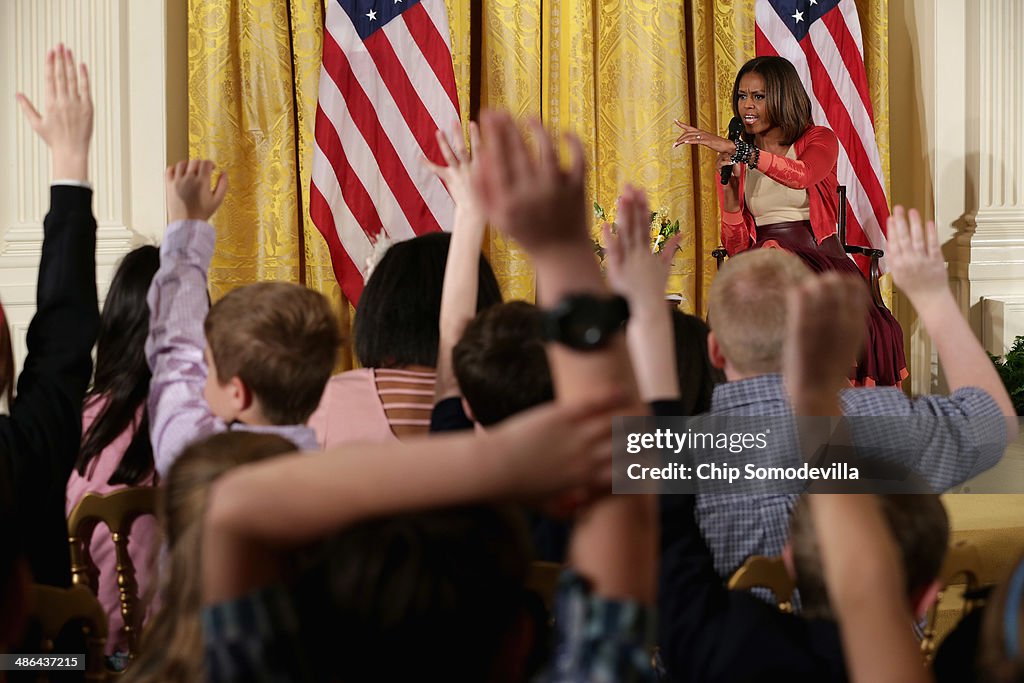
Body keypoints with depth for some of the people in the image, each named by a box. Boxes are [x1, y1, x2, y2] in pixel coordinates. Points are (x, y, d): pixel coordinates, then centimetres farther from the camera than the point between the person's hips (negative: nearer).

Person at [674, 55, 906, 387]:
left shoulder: (819, 140, 7)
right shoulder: (734, 162, 15)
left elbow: (801, 176, -21)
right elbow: (735, 246, 10)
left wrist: (735, 148, -25)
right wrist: (728, 184, -3)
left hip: (819, 262, -2)